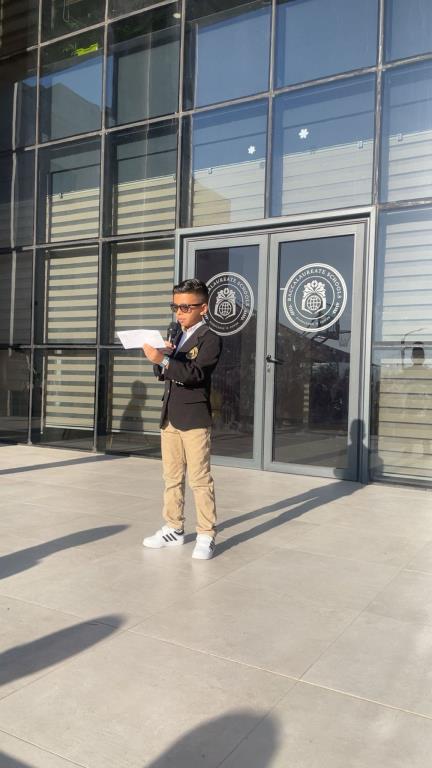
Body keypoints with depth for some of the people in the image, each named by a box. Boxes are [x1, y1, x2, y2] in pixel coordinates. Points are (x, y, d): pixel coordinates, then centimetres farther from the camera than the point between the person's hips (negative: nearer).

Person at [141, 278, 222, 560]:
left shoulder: (210, 339, -8)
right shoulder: (176, 337, 14)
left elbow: (195, 373, -22)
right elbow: (163, 374, 15)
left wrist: (164, 360, -32)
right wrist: (160, 357, -5)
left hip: (194, 418, -7)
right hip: (169, 416, 7)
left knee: (200, 479, -2)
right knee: (172, 477, 13)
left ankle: (206, 536, 6)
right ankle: (174, 529, 24)